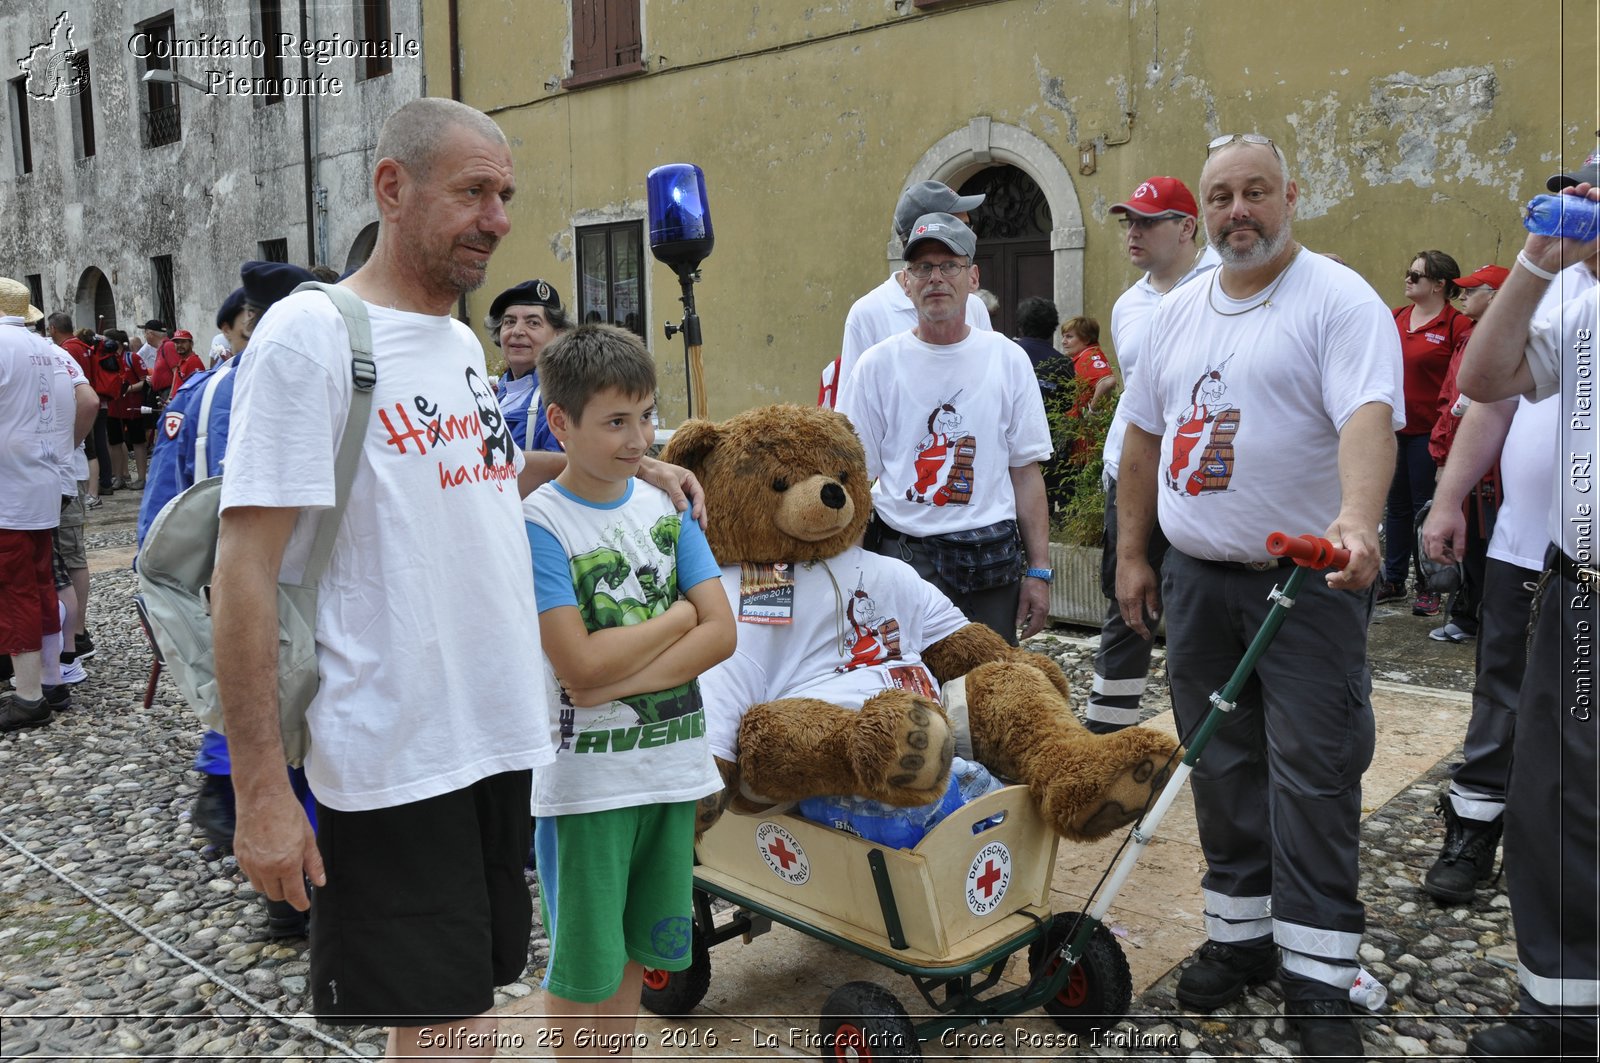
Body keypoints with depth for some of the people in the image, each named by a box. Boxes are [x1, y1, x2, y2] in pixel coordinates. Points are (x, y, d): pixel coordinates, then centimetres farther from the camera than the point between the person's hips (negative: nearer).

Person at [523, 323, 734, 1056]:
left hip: (672, 766, 5)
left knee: (635, 949, 18)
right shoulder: (539, 524, -13)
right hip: (588, 777, -5)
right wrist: (678, 615, -9)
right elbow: (581, 666, -20)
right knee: (582, 964, 10)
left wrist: (624, 680, -17)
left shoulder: (666, 508, 3)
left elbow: (721, 633, -4)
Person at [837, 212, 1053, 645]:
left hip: (993, 559, 2)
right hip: (904, 556, -1)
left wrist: (1039, 571, 3)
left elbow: (1026, 470, 7)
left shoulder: (1008, 359, 6)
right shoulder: (877, 365, 1)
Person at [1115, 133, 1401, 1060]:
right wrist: (1132, 555, 13)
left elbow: (1369, 416, -23)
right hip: (1198, 579, 6)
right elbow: (1144, 435, 16)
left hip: (1309, 578, -6)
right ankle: (1242, 937, 29)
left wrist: (1357, 518, -41)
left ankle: (1319, 981, 11)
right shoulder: (1179, 312, 13)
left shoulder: (1340, 300, -8)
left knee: (1312, 777, -1)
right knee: (1222, 768, 14)